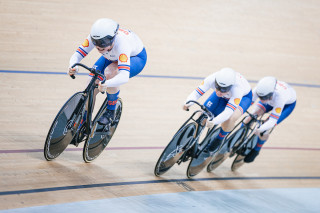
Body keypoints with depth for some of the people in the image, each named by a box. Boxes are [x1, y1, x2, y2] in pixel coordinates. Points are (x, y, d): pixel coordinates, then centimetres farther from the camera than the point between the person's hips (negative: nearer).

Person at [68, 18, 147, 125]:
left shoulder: (121, 43, -44)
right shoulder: (95, 37, -31)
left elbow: (124, 77, -53)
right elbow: (77, 55, -30)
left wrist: (106, 84, -72)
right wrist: (72, 67, -54)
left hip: (135, 57, -5)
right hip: (112, 57, 5)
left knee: (109, 72, -36)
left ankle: (110, 112, -14)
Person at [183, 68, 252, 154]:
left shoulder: (237, 88, -46)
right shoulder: (211, 79, -36)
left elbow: (229, 111, -51)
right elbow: (196, 92, -35)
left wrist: (214, 121, -68)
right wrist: (188, 103, -57)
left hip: (243, 96, -4)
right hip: (224, 98, 4)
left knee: (231, 118, -34)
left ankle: (219, 140, -5)